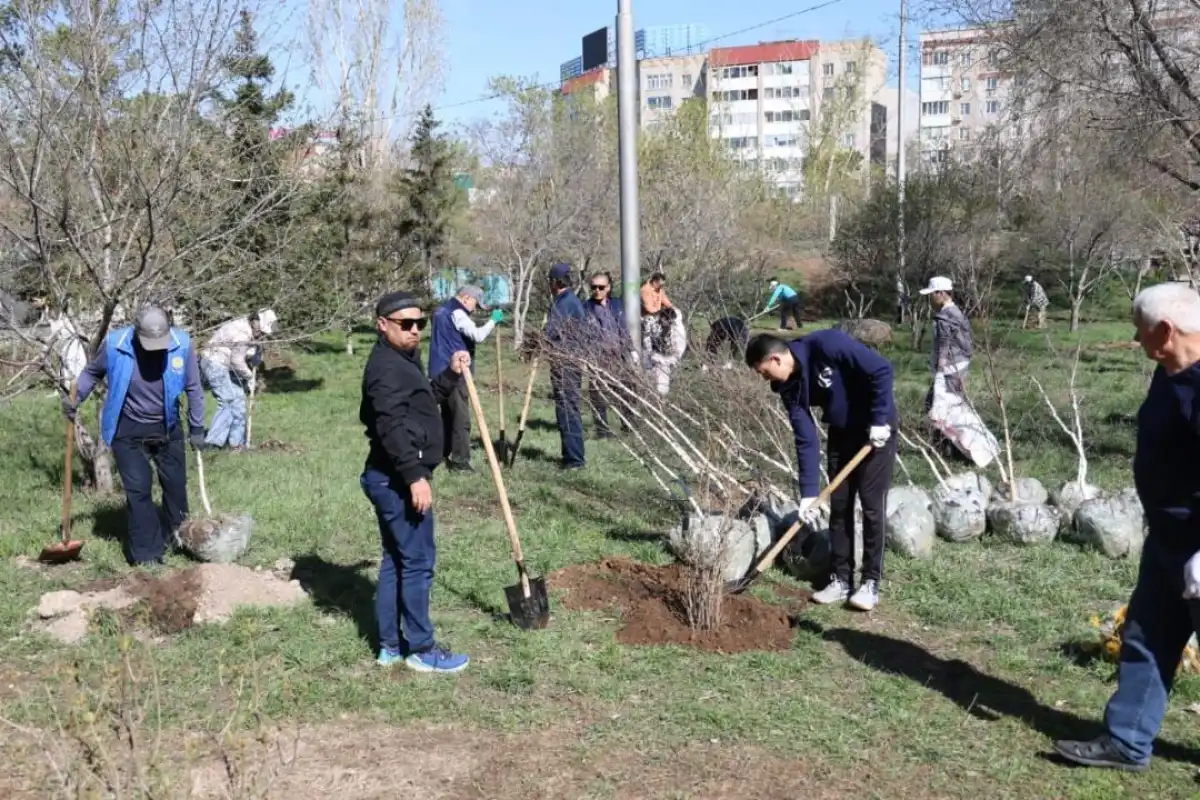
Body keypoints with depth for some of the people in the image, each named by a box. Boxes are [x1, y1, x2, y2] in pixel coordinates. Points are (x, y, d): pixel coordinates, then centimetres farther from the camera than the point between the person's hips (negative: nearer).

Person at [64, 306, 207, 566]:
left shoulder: (182, 344, -18)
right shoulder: (114, 344, -20)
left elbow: (193, 387, -4)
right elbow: (92, 372, 3)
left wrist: (196, 428, 2)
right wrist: (74, 398, -8)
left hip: (168, 429, 2)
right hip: (128, 431, -2)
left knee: (175, 485, 13)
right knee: (138, 491, -4)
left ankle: (178, 539, 34)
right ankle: (146, 553, 4)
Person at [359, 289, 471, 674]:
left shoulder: (402, 361, 17)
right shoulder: (387, 366, -16)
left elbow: (423, 400, 32)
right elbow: (391, 426, -25)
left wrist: (450, 375, 19)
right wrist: (415, 476, -29)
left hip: (393, 479, 11)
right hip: (398, 481, -11)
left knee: (395, 560, 14)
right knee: (418, 561, -4)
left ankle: (390, 645, 23)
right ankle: (421, 649, 5)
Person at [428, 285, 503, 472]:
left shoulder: (442, 311, 18)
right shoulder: (456, 313, -14)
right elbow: (477, 335, -25)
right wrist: (493, 321, -12)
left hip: (440, 371, 10)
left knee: (447, 415, 18)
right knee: (461, 418, -6)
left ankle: (444, 454, 25)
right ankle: (459, 461, -6)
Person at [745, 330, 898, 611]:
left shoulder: (826, 345, -29)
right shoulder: (789, 386, -9)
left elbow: (881, 369, -25)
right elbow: (806, 438, -8)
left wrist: (879, 420, -23)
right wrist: (808, 491, -12)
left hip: (877, 429, -6)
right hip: (841, 432, 6)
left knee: (872, 504, -5)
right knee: (839, 506, 6)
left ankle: (871, 583, 4)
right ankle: (841, 579, 15)